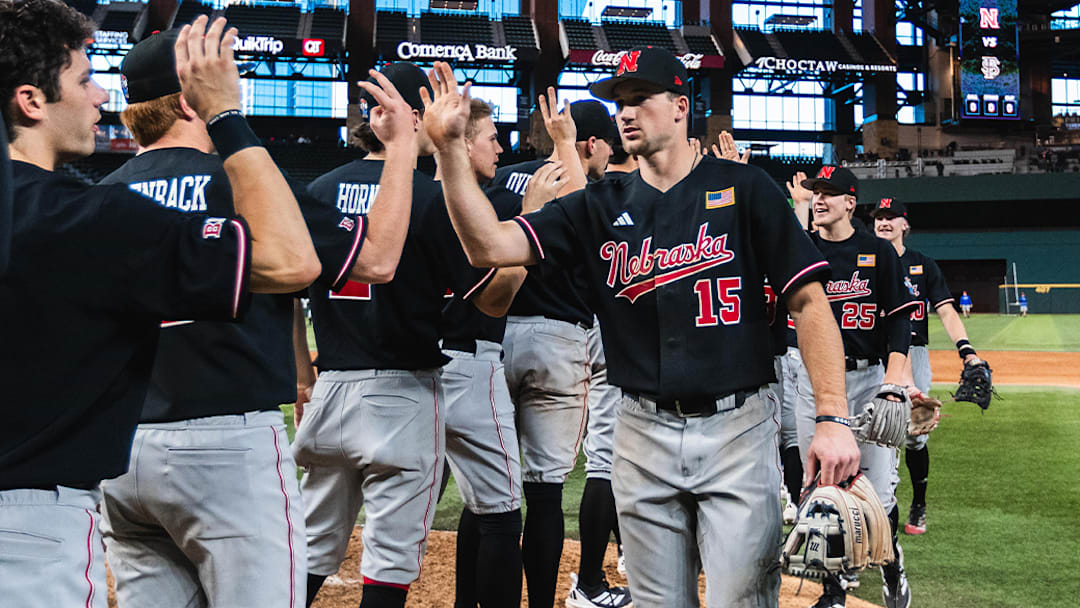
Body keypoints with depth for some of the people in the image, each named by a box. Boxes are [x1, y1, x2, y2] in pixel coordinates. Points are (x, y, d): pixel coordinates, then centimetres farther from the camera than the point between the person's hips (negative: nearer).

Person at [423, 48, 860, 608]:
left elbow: (808, 302, -4)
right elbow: (490, 245, -5)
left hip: (738, 429, -3)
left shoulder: (744, 189, 0)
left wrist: (834, 418, -13)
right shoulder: (600, 207, 8)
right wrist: (449, 147, -16)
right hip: (644, 435, 3)